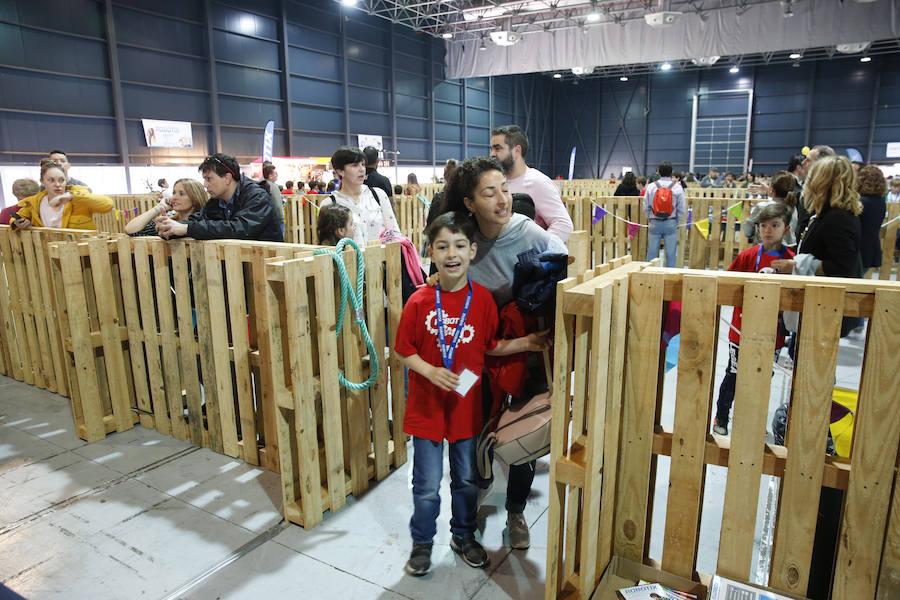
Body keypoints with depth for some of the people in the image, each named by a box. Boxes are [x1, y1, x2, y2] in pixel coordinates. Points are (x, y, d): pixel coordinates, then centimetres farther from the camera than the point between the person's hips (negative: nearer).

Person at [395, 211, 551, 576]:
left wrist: (525, 343, -8)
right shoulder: (420, 301, -12)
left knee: (467, 480, 19)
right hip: (426, 406, -2)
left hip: (467, 405, 2)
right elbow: (403, 351, -5)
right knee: (427, 485, 11)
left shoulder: (482, 299, -6)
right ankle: (422, 543, 36)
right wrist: (430, 371, -20)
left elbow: (490, 346, 5)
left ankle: (463, 536, 43)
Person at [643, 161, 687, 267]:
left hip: (655, 223, 1)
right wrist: (677, 222, 13)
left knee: (651, 252, 7)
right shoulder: (678, 188, -4)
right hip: (671, 223, -1)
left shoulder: (651, 187, -1)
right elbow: (682, 209, -1)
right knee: (670, 253, 5)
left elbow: (646, 208, 3)